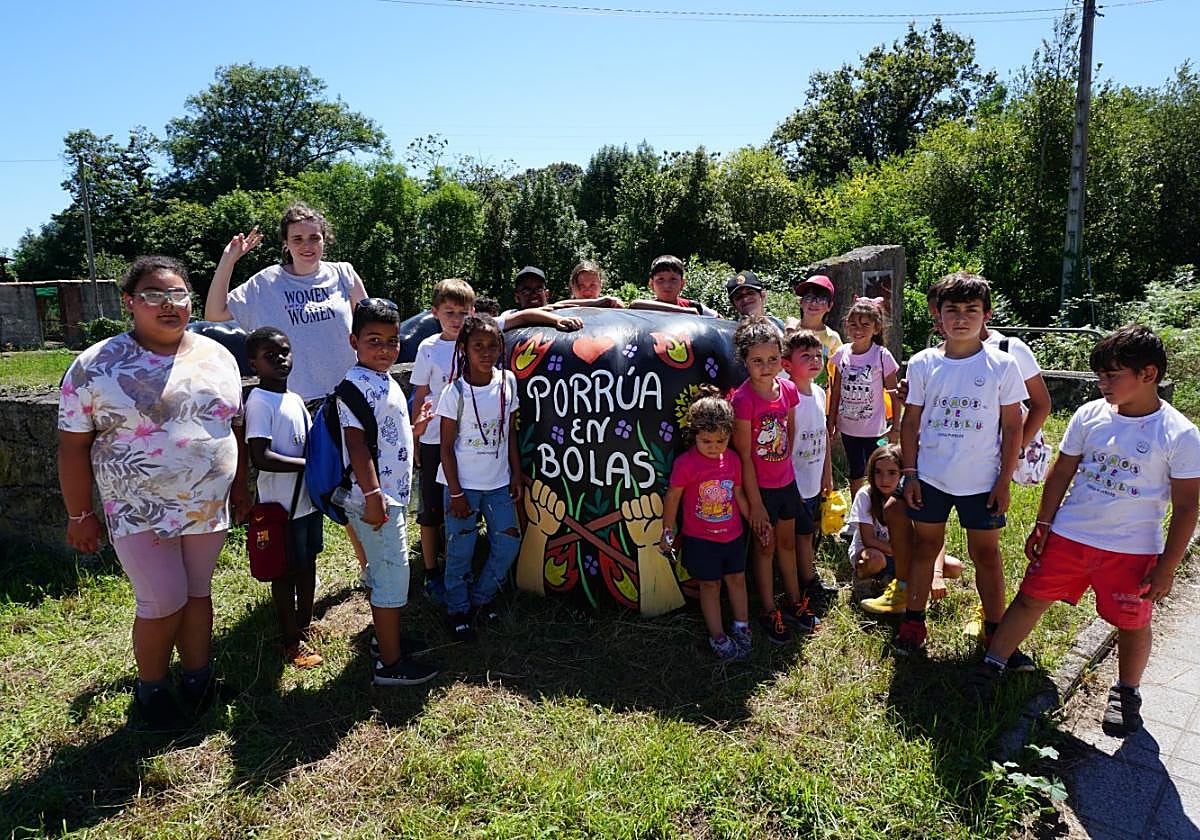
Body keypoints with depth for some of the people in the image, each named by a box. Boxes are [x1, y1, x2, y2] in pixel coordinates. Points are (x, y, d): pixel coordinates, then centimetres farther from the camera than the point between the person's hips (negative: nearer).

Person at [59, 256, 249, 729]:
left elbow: (234, 426, 10)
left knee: (197, 593, 14)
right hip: (141, 513, -3)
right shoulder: (96, 366, -9)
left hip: (209, 507, 4)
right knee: (163, 604, 0)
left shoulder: (217, 357, 3)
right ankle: (150, 688, 25)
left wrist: (240, 486, 11)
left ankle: (198, 677, 32)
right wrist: (80, 515, -5)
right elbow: (73, 446, -5)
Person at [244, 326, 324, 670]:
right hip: (283, 505, -8)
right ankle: (292, 642, 20)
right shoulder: (259, 402, -16)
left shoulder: (295, 399, 9)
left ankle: (305, 626, 37)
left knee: (308, 564, 20)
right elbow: (260, 458, -25)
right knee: (286, 572, 6)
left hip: (309, 498, 8)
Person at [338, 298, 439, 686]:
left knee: (382, 571, 21)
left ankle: (387, 636, 37)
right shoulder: (357, 384, -17)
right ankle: (390, 663, 9)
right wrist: (373, 495, -25)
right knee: (393, 574, -3)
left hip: (391, 494, 10)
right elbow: (357, 443, -23)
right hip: (375, 499, -10)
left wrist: (415, 428, 11)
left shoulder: (386, 382, 13)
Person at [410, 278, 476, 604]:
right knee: (432, 511, 7)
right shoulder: (429, 349, -4)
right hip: (435, 440, -2)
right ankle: (432, 575, 20)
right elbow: (420, 398, 0)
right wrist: (415, 441, -1)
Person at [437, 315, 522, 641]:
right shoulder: (455, 393, -13)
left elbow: (511, 433, 7)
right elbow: (447, 447, -9)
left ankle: (482, 595, 31)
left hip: (499, 482, 4)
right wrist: (456, 492, -10)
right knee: (460, 550, 6)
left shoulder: (508, 382, -2)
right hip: (463, 484, -4)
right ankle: (457, 609, 27)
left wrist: (516, 475, 6)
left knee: (508, 543, 7)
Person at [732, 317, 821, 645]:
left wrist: (796, 480, 11)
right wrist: (756, 504, -16)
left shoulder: (788, 389, -4)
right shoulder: (743, 399, -22)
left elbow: (790, 438, 8)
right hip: (759, 486, -5)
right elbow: (744, 457, -18)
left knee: (787, 543, 20)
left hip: (786, 482, 5)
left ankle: (794, 602, 38)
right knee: (765, 547, 10)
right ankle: (769, 612, 27)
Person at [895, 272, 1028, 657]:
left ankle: (996, 630, 25)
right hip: (929, 477, 2)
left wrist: (1004, 480, -5)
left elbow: (1012, 427, -2)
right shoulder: (922, 363, -3)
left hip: (982, 481, -1)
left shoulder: (1002, 365, -6)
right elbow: (910, 422, 3)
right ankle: (914, 620, 27)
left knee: (986, 553, 10)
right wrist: (910, 473, 0)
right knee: (925, 546, 13)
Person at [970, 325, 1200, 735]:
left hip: (1133, 548, -2)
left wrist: (1166, 568, -9)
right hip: (1069, 535, 3)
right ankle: (991, 667, 20)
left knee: (1132, 623, 13)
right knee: (1030, 598, 6)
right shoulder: (1090, 415, -3)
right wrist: (1042, 526, 7)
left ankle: (1126, 693, 37)